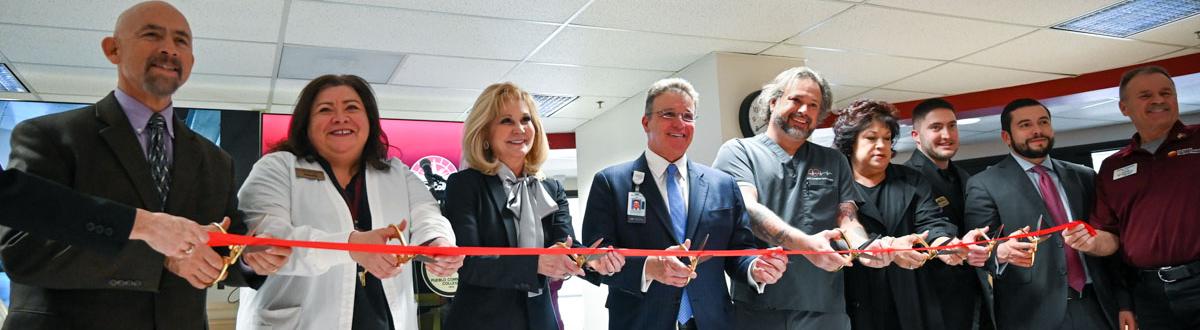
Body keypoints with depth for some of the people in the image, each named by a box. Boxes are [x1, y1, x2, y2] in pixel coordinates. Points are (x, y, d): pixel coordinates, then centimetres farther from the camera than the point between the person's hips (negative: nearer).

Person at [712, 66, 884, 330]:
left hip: (825, 308, 4)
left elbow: (848, 219, 8)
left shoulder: (834, 162, 15)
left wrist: (864, 248, -16)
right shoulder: (738, 151, 2)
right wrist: (805, 243, -27)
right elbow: (747, 209, -12)